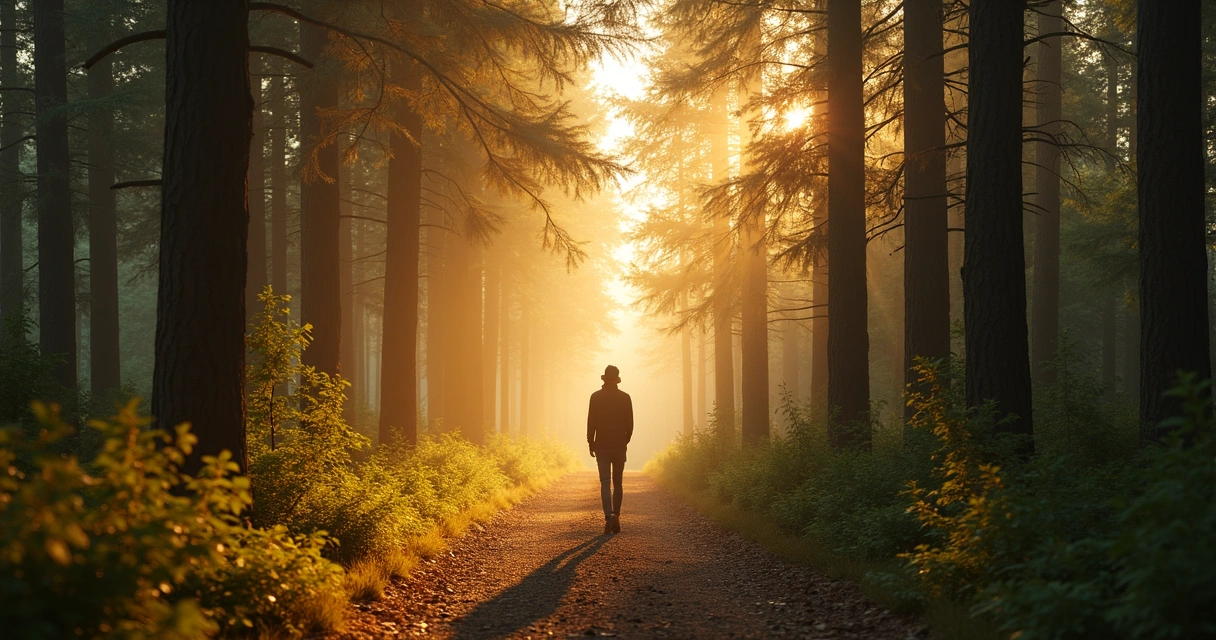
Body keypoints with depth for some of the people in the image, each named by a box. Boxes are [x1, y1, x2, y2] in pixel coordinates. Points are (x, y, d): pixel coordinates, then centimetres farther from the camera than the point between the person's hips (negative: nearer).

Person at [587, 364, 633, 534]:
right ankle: (616, 517, 8)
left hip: (601, 445, -1)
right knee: (617, 483, 11)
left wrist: (590, 443, 5)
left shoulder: (596, 397, -4)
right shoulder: (625, 397, -1)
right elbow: (630, 424, 1)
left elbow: (591, 422, -4)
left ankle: (609, 517, -20)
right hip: (619, 446, 1)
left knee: (605, 483, -4)